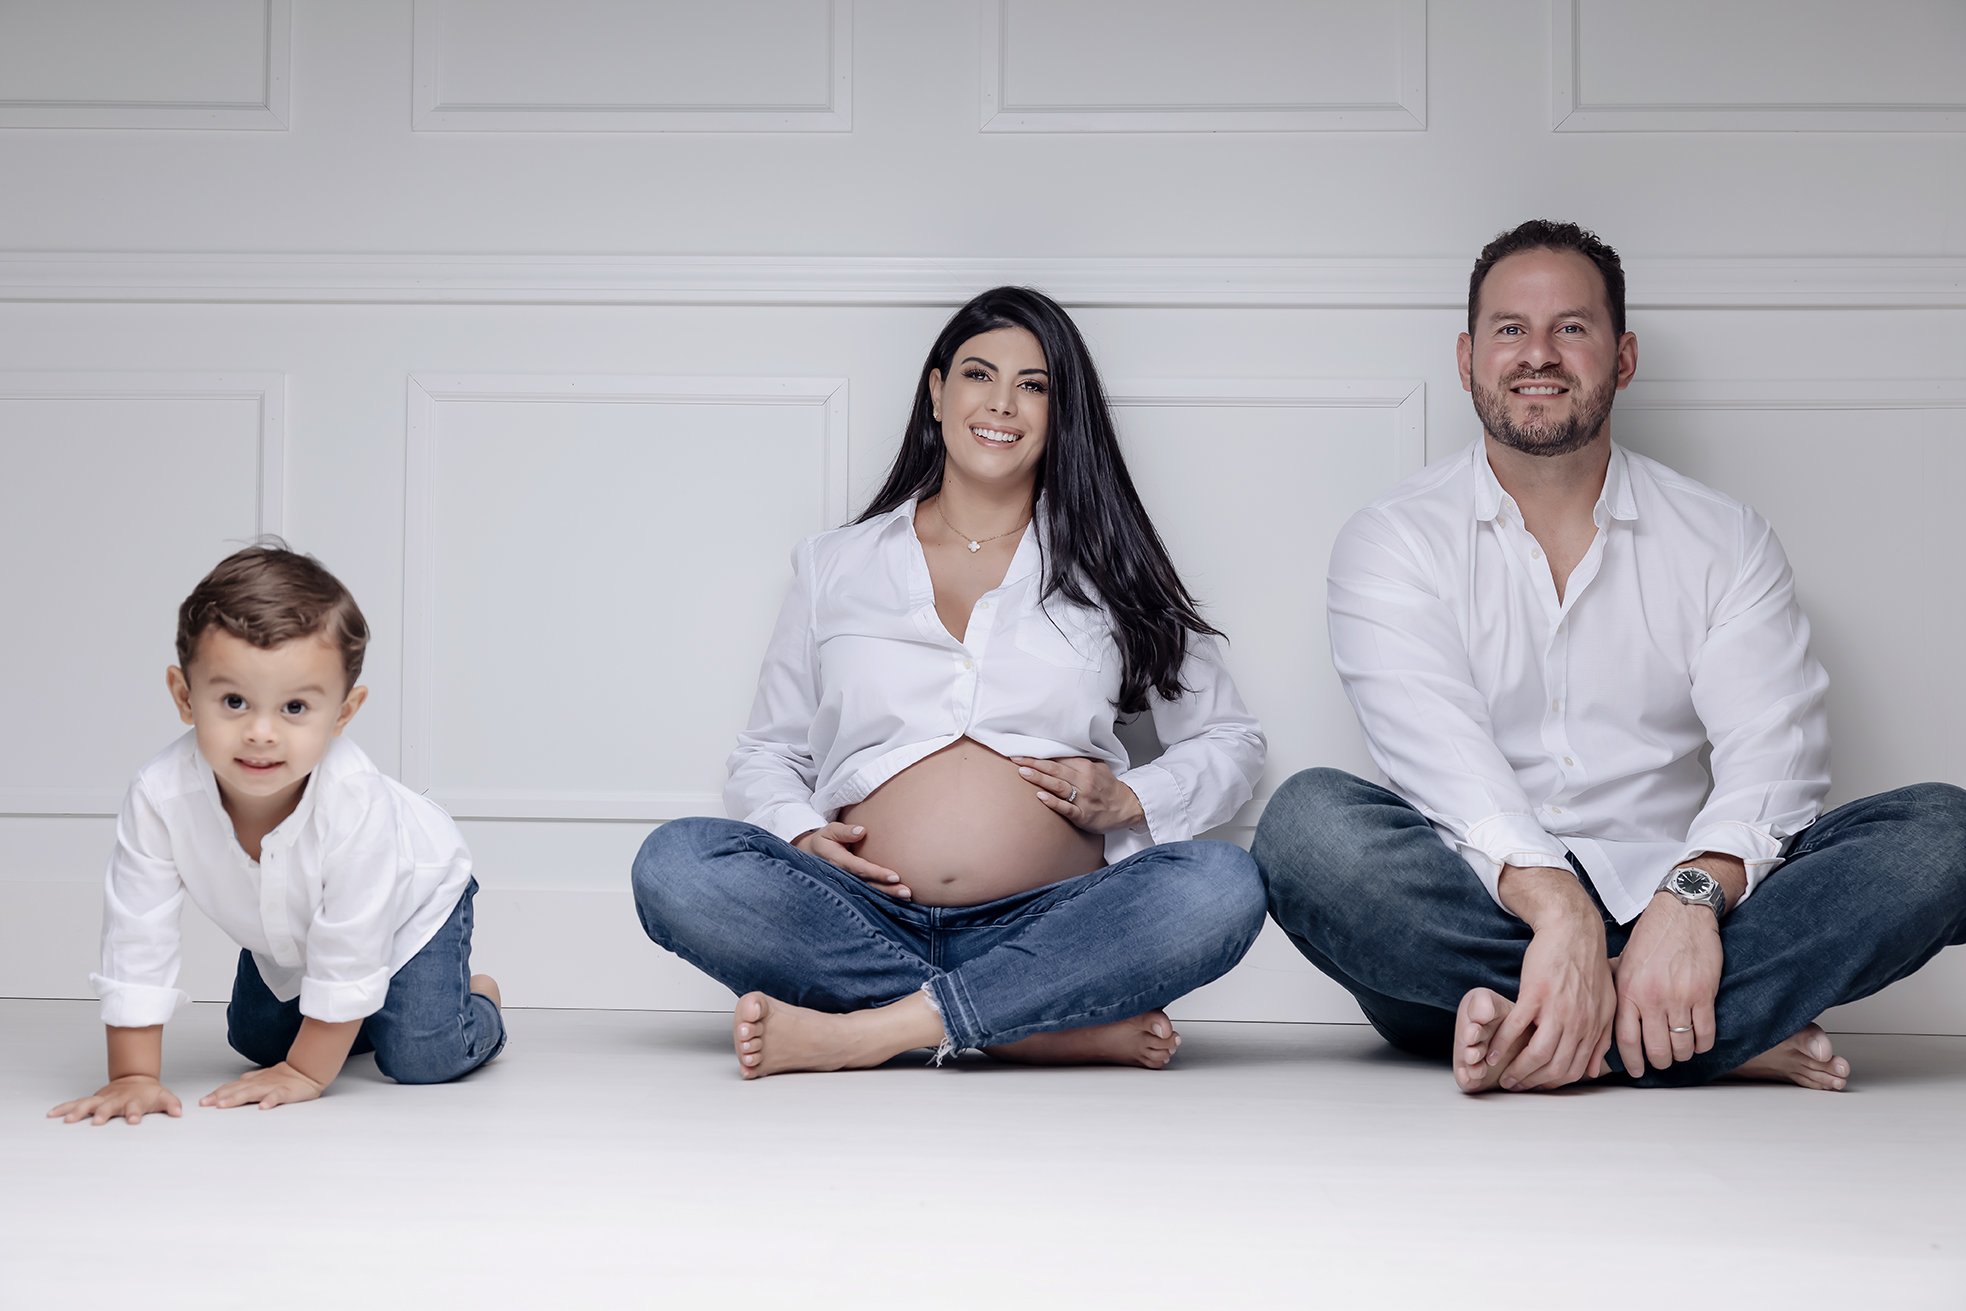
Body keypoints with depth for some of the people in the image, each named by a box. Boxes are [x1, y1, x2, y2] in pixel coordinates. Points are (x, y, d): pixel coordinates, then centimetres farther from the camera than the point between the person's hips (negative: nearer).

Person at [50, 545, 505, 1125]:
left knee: (421, 1058, -14)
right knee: (257, 1040, 11)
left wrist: (306, 1073, -28)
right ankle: (357, 1021, 38)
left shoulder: (355, 801, -46)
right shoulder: (160, 795, -37)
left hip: (411, 900, -4)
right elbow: (136, 939, -28)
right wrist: (133, 1076, -28)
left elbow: (348, 959, -35)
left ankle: (475, 999, 19)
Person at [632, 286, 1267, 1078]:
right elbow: (767, 754, 21)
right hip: (866, 927, 1)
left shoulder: (1103, 571, 17)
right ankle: (1053, 1030, -29)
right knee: (676, 863, -28)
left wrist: (1128, 802, -1)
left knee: (1221, 885, -31)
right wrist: (801, 834, -2)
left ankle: (864, 1032, -33)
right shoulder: (836, 566, 19)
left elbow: (1230, 742, 19)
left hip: (1048, 930, 0)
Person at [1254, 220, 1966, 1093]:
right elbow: (1441, 754, -12)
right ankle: (1729, 1033, -30)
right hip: (1479, 915, -2)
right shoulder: (1393, 541, 5)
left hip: (1664, 908, 2)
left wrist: (1694, 896, -27)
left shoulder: (1727, 542, 11)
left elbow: (1771, 751, -5)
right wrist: (1556, 908, -31)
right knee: (1309, 820, -31)